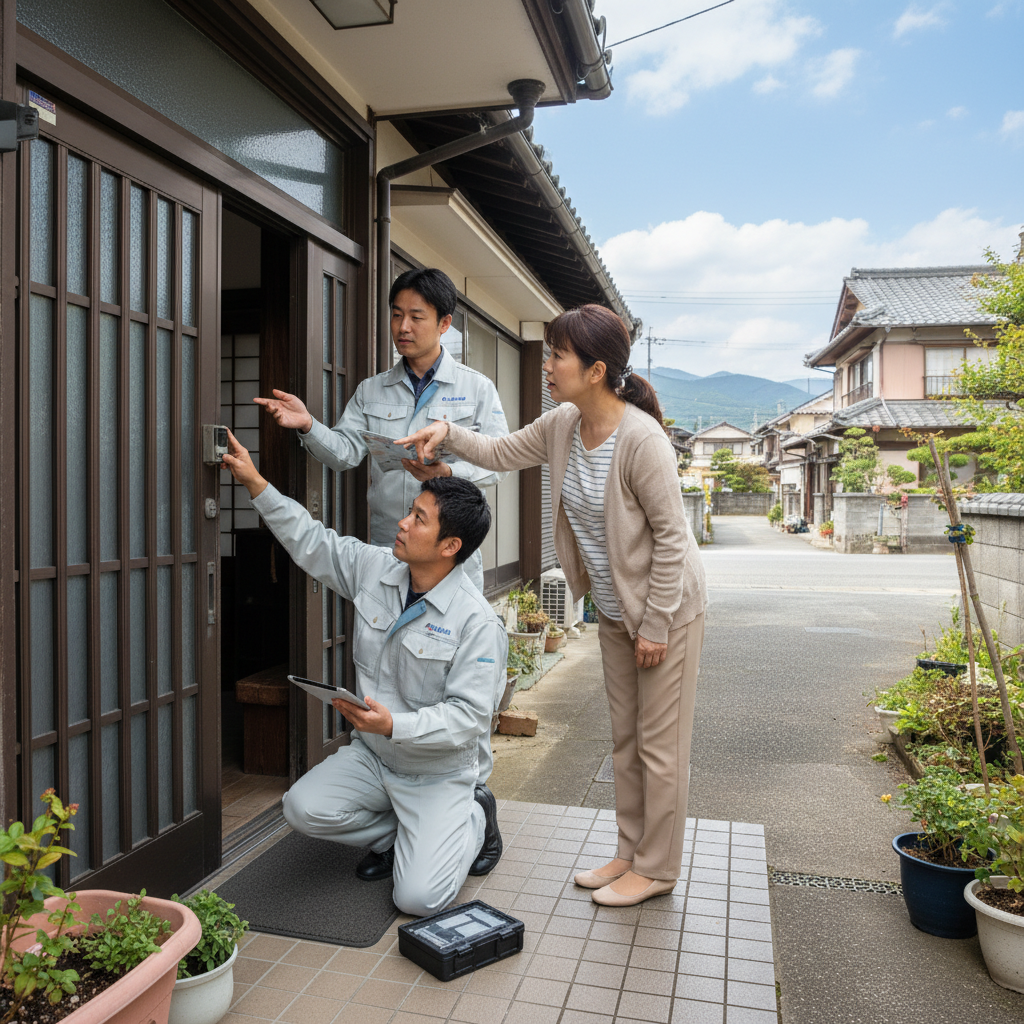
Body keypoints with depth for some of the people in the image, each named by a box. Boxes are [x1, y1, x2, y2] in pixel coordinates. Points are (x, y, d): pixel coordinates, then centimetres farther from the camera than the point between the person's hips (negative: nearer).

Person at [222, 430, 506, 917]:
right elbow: (311, 541, 5)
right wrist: (257, 485, -1)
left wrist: (394, 725, -36)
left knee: (418, 897, -16)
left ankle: (474, 818, 16)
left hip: (436, 774, -5)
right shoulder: (373, 569, -6)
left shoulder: (477, 622, -23)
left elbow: (466, 716, -24)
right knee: (303, 808, -17)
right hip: (371, 754, 6)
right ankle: (395, 832, 12)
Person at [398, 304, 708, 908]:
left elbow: (670, 534, -22)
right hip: (614, 611, 8)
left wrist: (656, 624, -19)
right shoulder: (562, 426, -3)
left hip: (667, 608, -8)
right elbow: (502, 454, 11)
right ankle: (631, 852, 33)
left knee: (660, 744, 5)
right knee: (625, 739, 17)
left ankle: (657, 869, 22)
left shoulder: (641, 439, -26)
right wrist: (448, 435, -6)